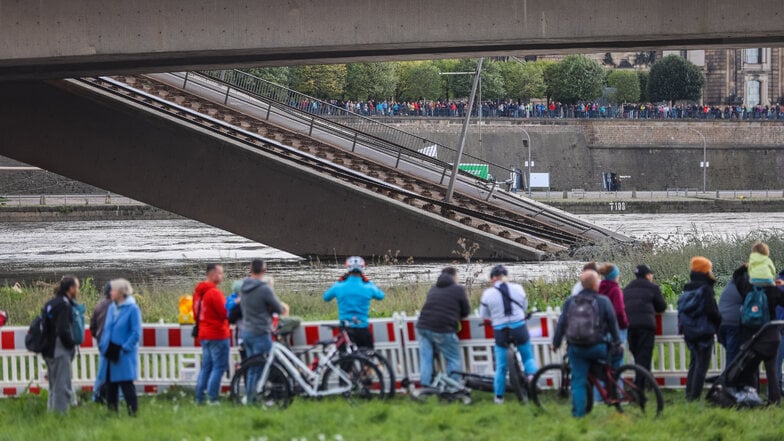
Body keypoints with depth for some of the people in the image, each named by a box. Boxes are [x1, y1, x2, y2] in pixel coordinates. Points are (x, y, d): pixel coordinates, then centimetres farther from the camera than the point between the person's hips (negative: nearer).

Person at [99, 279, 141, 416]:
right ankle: (112, 411, 18)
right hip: (110, 353, 7)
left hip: (124, 356, -7)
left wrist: (125, 347, -15)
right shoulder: (112, 308, 11)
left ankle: (133, 411, -2)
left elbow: (136, 333, -11)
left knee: (126, 384, -6)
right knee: (110, 384, 10)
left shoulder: (132, 309, -9)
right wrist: (103, 345, 8)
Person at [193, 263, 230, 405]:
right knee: (219, 366, -5)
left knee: (206, 366, 14)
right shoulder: (214, 292, -17)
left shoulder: (198, 292, 11)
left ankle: (199, 397, 12)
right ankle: (212, 397, -11)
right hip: (218, 334, -9)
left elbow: (196, 313, 17)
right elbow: (224, 313, -19)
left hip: (204, 334, 9)